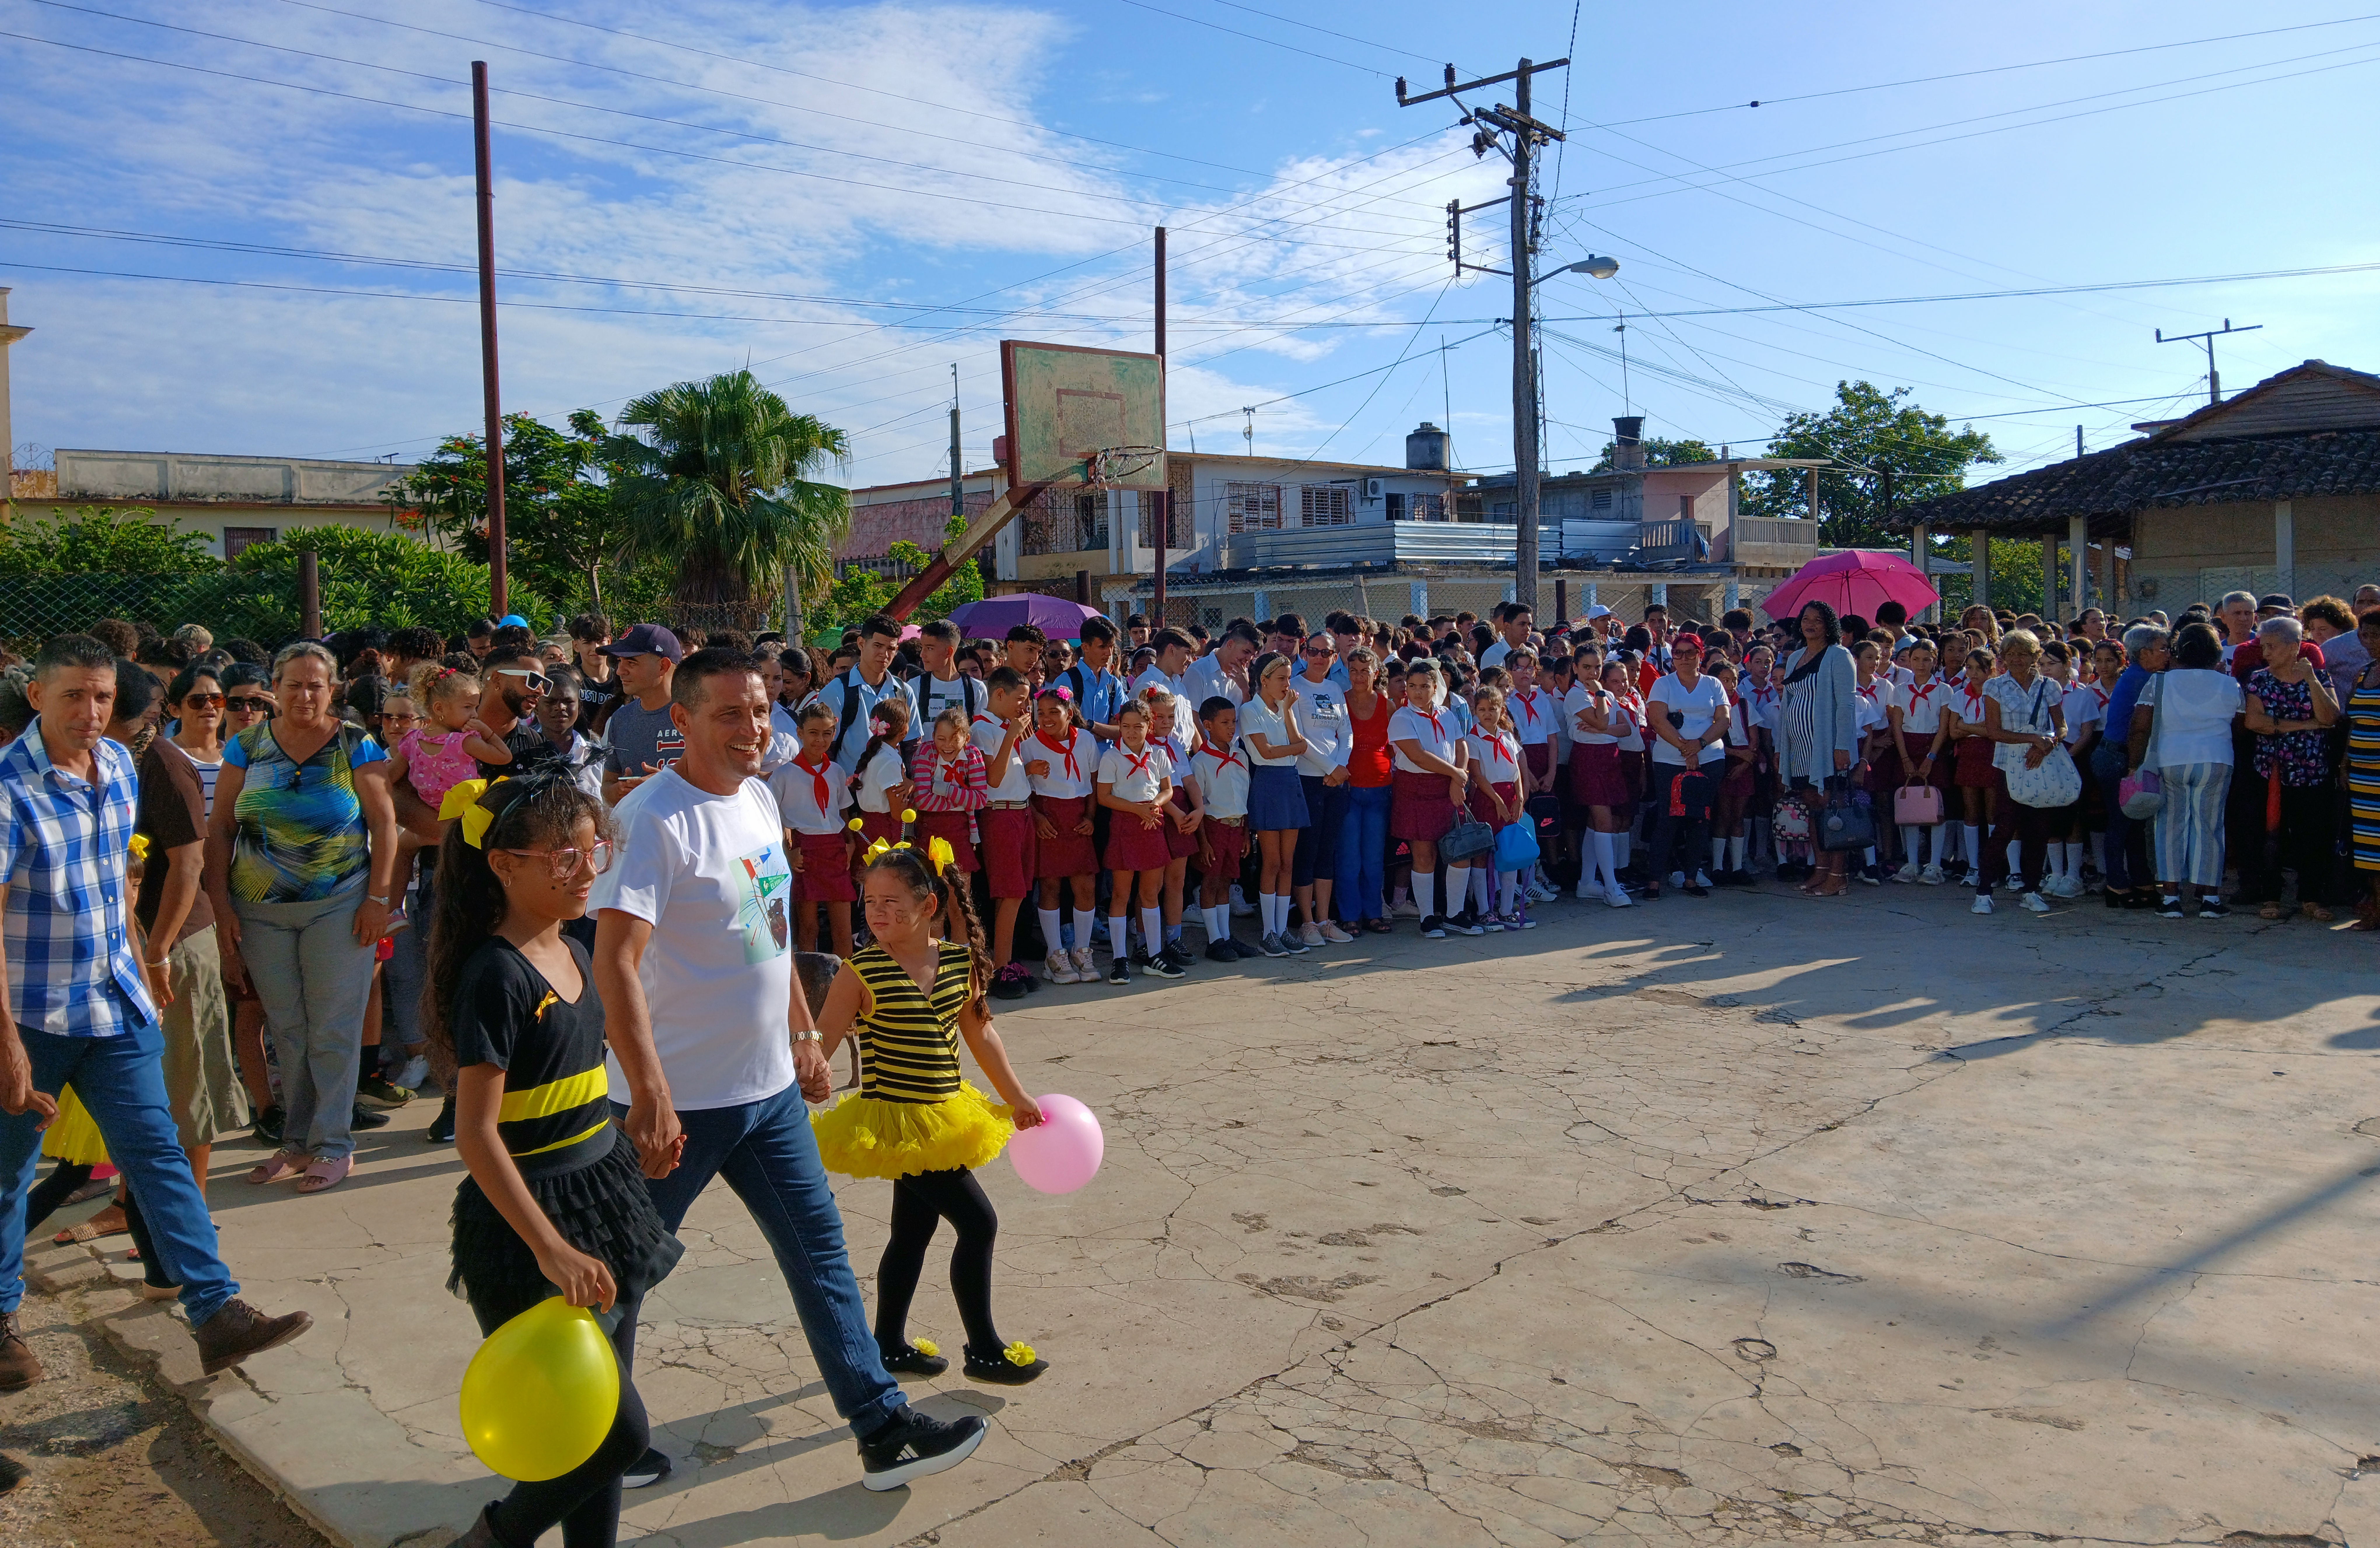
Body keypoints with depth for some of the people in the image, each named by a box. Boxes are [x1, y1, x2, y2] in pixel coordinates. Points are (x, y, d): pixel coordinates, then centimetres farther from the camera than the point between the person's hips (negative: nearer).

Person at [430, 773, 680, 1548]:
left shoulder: (574, 956, 6)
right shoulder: (494, 974, -19)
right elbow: (476, 1134, -22)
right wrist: (551, 1249, -25)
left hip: (603, 1205, 8)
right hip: (531, 1224, -8)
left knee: (602, 1427, 14)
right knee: (621, 1431, -1)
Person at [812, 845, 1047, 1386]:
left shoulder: (961, 961, -1)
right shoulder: (862, 973, -16)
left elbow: (979, 1032, 13)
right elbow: (821, 1046, -10)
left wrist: (1018, 1098, 20)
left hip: (942, 1118, 6)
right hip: (898, 1121, -6)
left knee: (914, 1231, 15)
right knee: (978, 1223, -4)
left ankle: (891, 1345, 31)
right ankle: (984, 1351, 13)